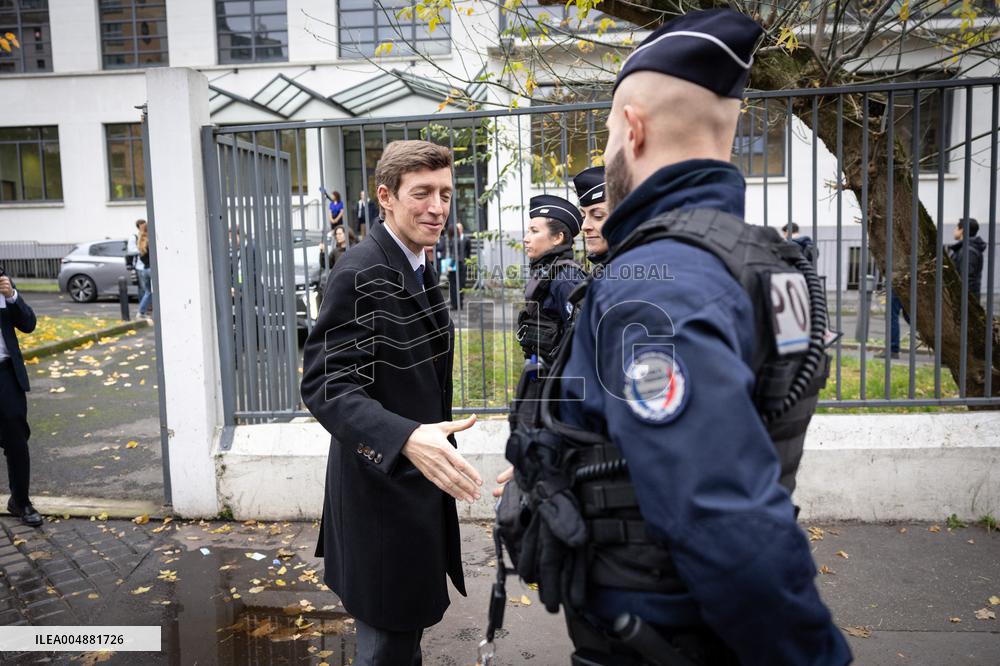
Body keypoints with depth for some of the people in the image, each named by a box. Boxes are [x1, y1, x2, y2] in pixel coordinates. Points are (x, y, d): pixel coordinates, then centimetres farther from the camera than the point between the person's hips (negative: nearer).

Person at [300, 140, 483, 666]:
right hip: (382, 489, -9)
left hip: (416, 482, 9)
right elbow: (326, 386, -28)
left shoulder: (417, 268, 10)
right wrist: (406, 438, -42)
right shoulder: (360, 273, -20)